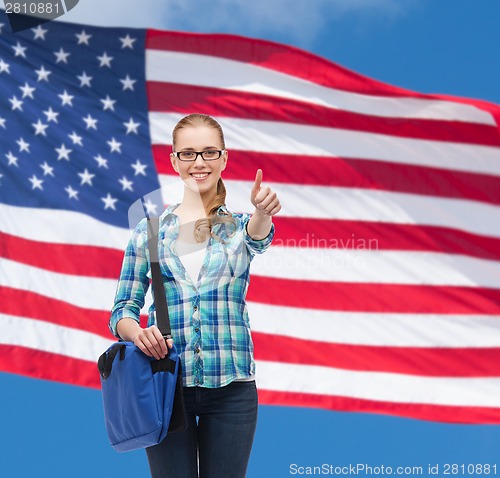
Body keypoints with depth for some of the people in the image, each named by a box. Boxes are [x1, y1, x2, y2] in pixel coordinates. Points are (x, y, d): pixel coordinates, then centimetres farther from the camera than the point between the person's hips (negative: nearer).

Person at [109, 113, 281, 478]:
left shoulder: (240, 226, 7)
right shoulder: (150, 230, 6)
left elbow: (258, 238, -18)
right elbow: (123, 309, 6)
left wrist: (263, 212, -41)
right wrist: (137, 332, -17)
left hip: (231, 385, 0)